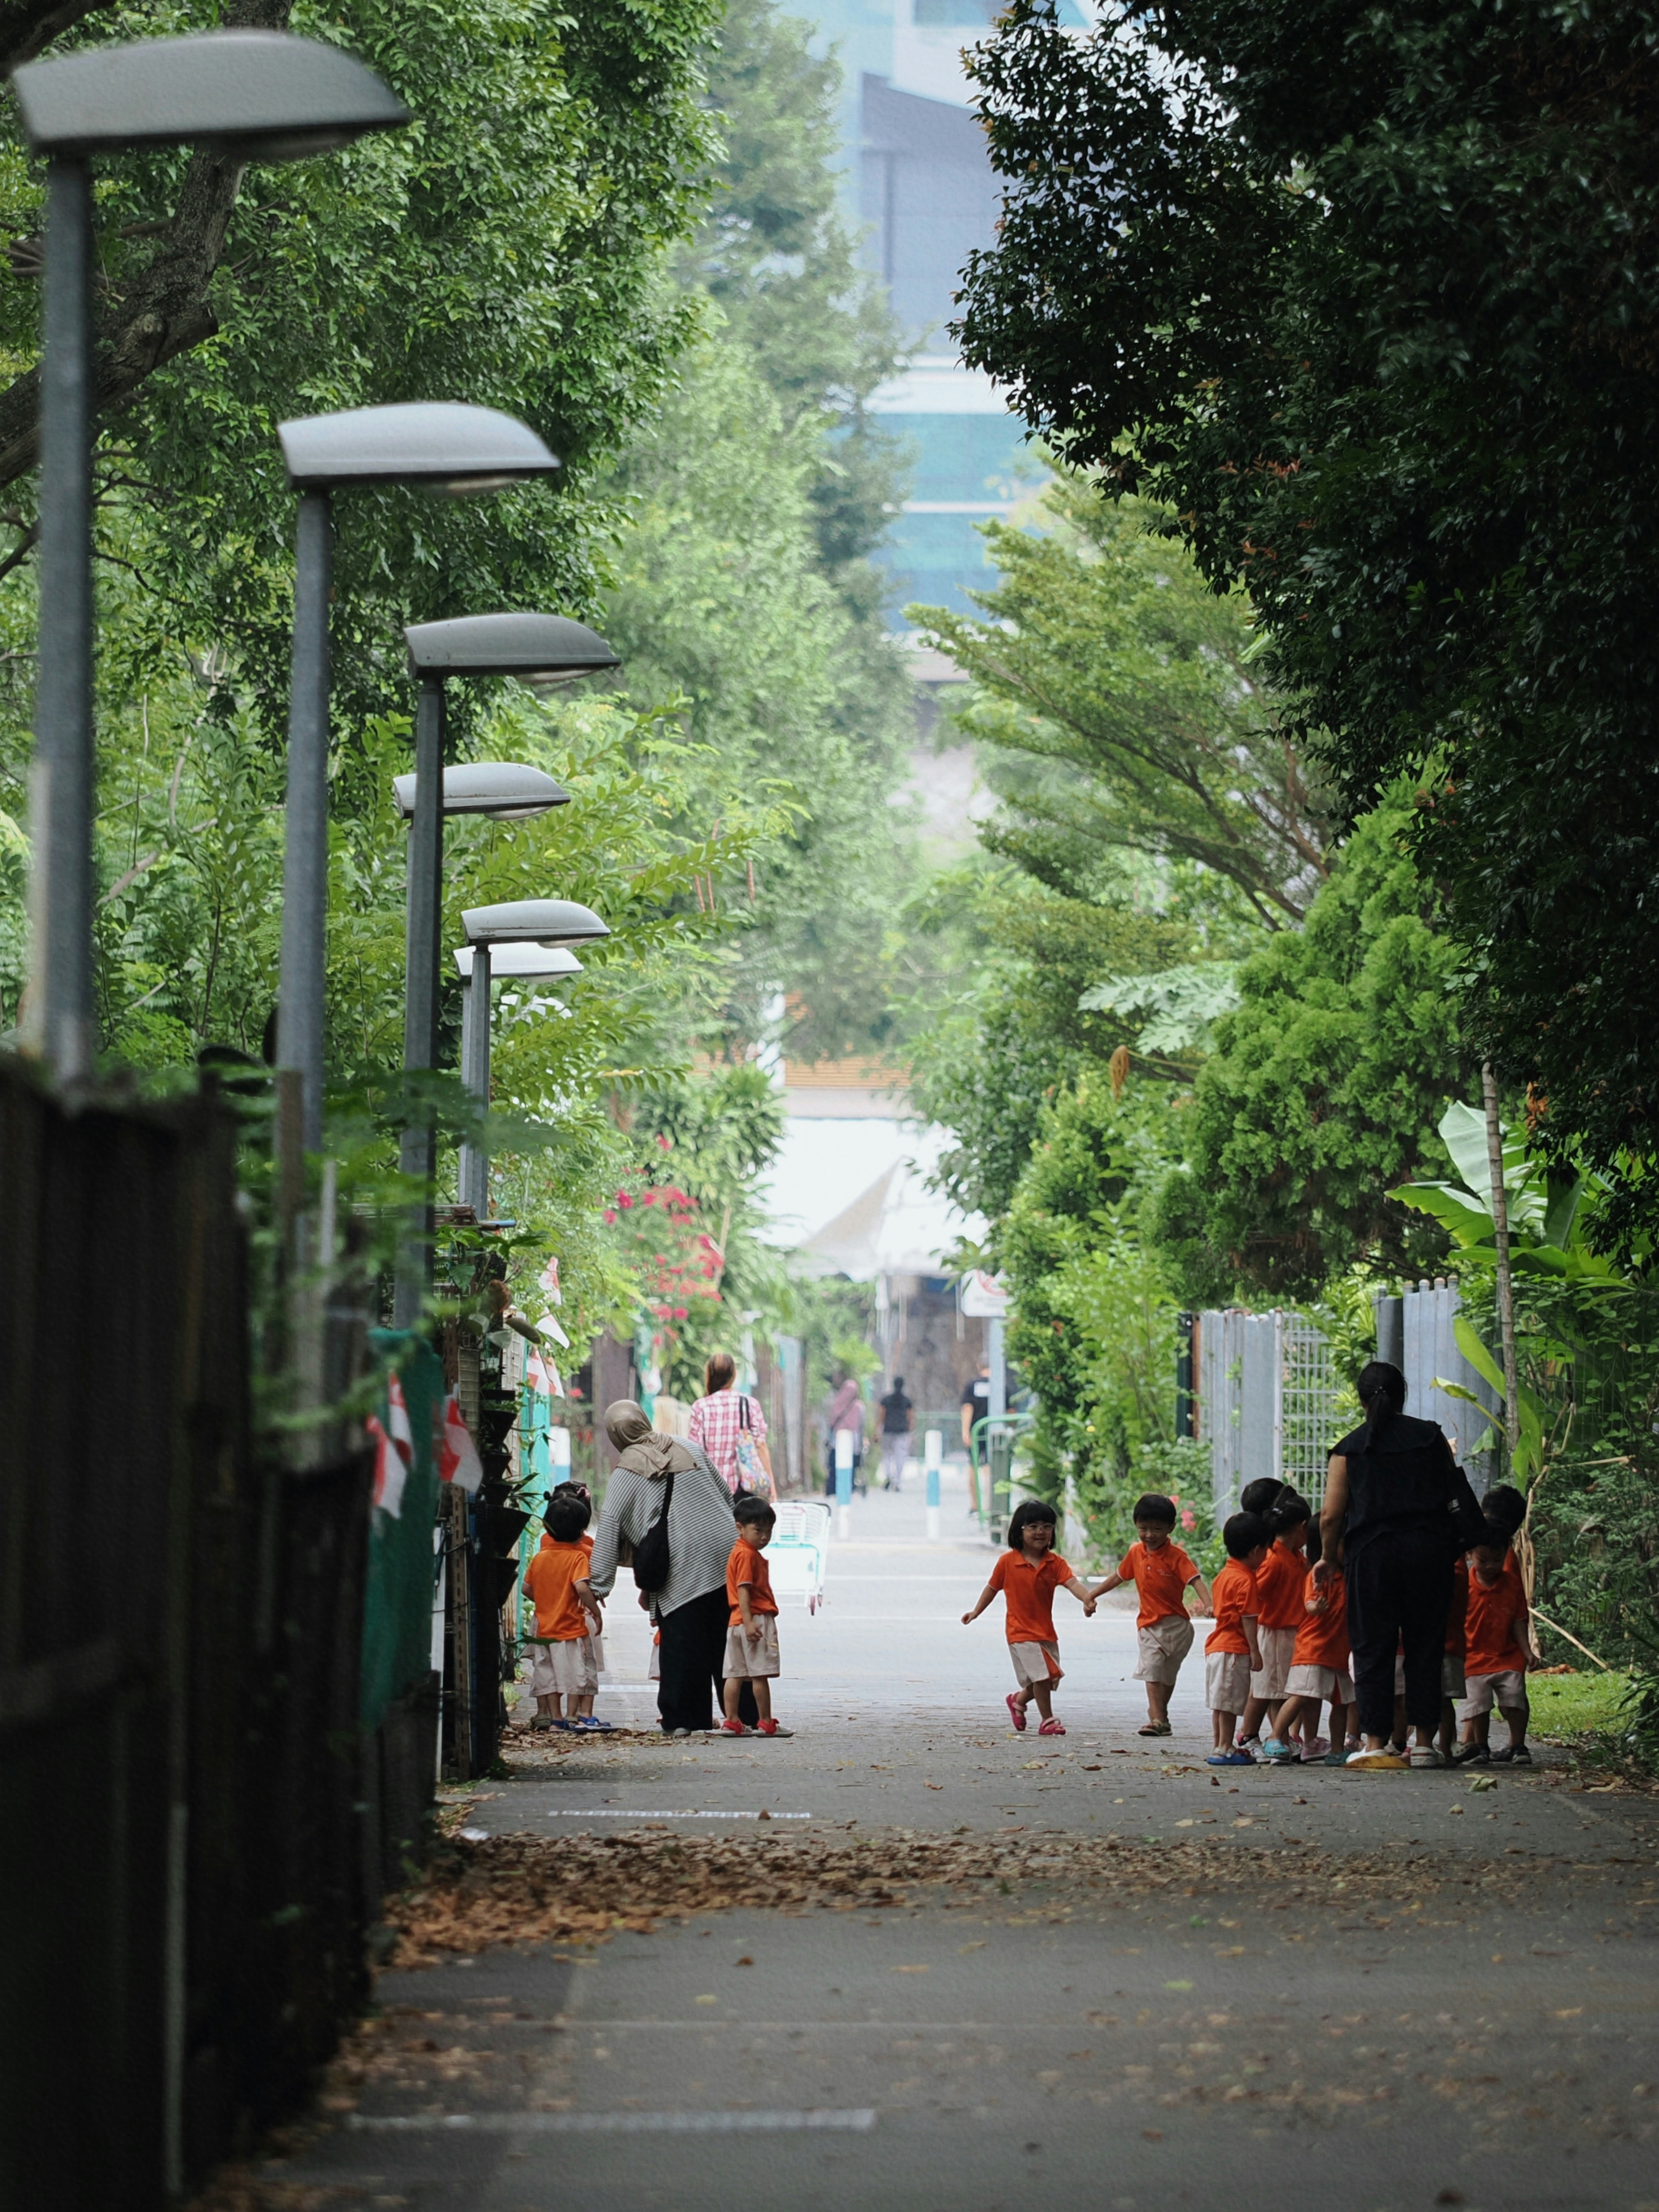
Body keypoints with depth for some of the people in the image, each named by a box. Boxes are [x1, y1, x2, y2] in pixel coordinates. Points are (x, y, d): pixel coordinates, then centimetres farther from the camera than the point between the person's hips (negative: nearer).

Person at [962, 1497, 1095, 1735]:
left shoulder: (1055, 1563, -2)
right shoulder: (1008, 1562, -7)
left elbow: (1072, 1583, -16)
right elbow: (992, 1588, 6)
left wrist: (1087, 1598, -36)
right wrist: (976, 1613, 13)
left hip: (1046, 1632, 4)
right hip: (1021, 1632, -4)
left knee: (1048, 1679, 11)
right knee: (1042, 1675, -13)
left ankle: (1019, 1699, 39)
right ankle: (1048, 1721, -2)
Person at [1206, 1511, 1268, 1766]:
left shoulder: (1224, 1575, 14)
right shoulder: (1246, 1580, -15)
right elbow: (1248, 1618, -17)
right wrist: (1255, 1651, -14)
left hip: (1216, 1646, 9)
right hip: (1235, 1649, -9)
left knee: (1220, 1701, 13)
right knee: (1230, 1700, -5)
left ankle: (1221, 1746, 18)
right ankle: (1225, 1749, -4)